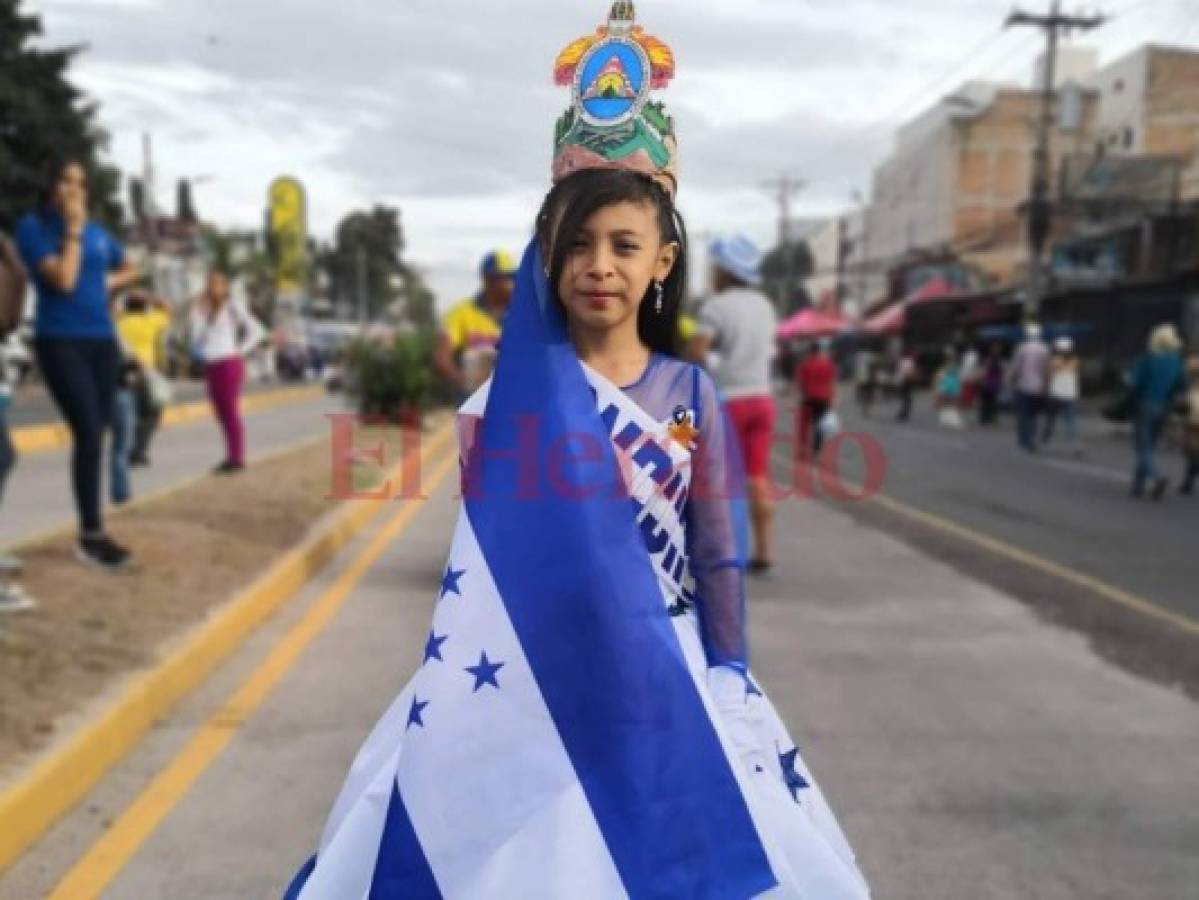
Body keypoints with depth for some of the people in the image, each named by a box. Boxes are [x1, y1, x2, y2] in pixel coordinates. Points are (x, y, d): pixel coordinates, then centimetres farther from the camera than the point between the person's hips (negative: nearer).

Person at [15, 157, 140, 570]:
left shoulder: (98, 232, 13)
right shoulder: (33, 227, -2)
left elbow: (130, 270, 29)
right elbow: (63, 280, -15)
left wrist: (110, 282, 10)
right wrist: (72, 231, -10)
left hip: (102, 339, 6)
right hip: (60, 341, -6)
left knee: (97, 433, 6)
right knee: (88, 432, -15)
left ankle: (91, 532, 13)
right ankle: (92, 534, -8)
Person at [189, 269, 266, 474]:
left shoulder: (233, 306, 0)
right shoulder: (202, 308, 17)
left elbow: (257, 331, -5)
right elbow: (196, 338, 11)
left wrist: (240, 350, -8)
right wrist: (196, 314, 3)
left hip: (229, 363, -7)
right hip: (210, 365, 7)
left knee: (231, 411, -9)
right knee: (221, 413, 7)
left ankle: (237, 458, -7)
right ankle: (231, 457, 12)